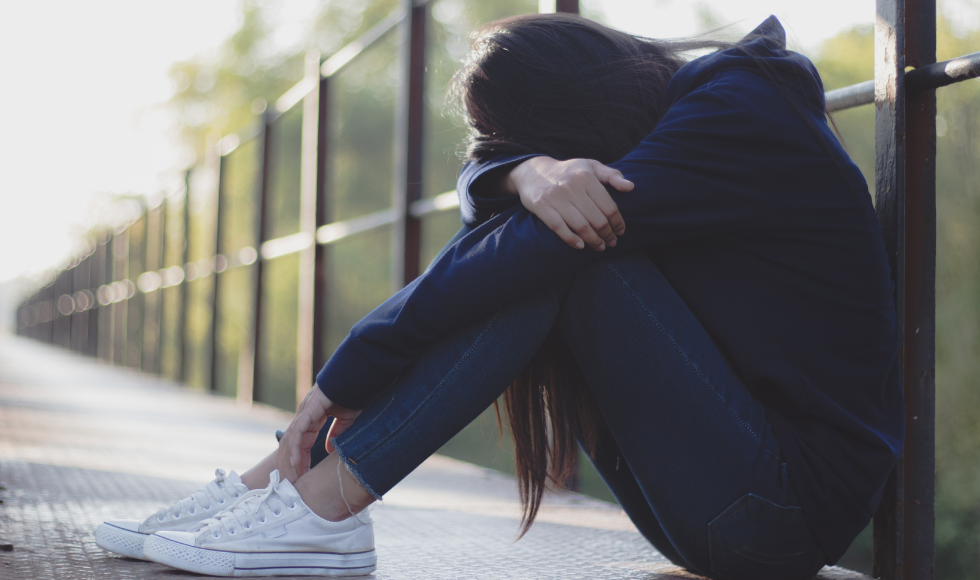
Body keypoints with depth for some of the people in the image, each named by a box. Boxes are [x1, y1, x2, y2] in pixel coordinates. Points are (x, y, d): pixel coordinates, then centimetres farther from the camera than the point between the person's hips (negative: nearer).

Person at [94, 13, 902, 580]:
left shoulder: (737, 112, -15)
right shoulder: (675, 104, 11)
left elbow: (524, 248, -23)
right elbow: (488, 177, 0)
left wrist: (346, 379, -17)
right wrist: (529, 174, -25)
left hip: (798, 503, -8)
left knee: (555, 239, -20)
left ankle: (323, 501, -21)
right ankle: (281, 478, -6)